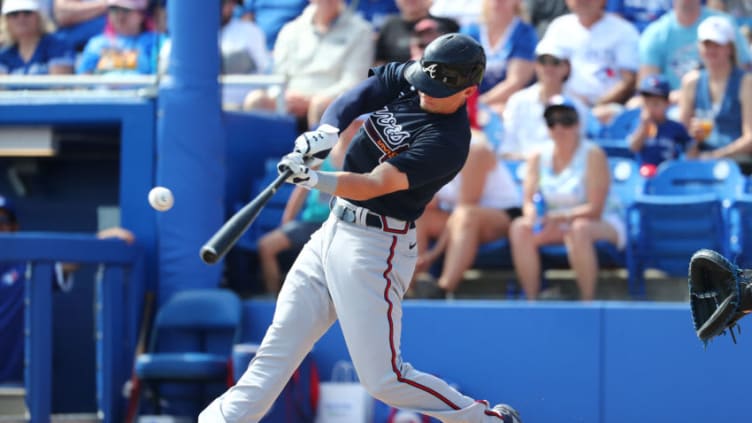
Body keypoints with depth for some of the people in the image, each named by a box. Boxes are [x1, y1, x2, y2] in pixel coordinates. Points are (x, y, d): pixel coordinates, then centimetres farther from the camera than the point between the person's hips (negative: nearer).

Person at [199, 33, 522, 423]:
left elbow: (374, 185, -28)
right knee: (282, 338, 9)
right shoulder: (402, 78, 1)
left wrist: (314, 179, -43)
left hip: (376, 248, -8)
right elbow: (347, 103, -9)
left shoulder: (448, 142, -21)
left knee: (384, 379, -7)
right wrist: (326, 130, -30)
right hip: (336, 229, 8)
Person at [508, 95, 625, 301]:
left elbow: (594, 209, -19)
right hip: (558, 225, 5)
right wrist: (532, 215, -26)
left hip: (603, 224, -5)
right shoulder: (538, 158, 3)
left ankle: (587, 302, -32)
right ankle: (531, 301, -19)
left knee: (579, 229, -39)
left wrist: (558, 217, -33)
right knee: (519, 228, -20)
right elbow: (528, 201, -1)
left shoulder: (593, 155, -13)